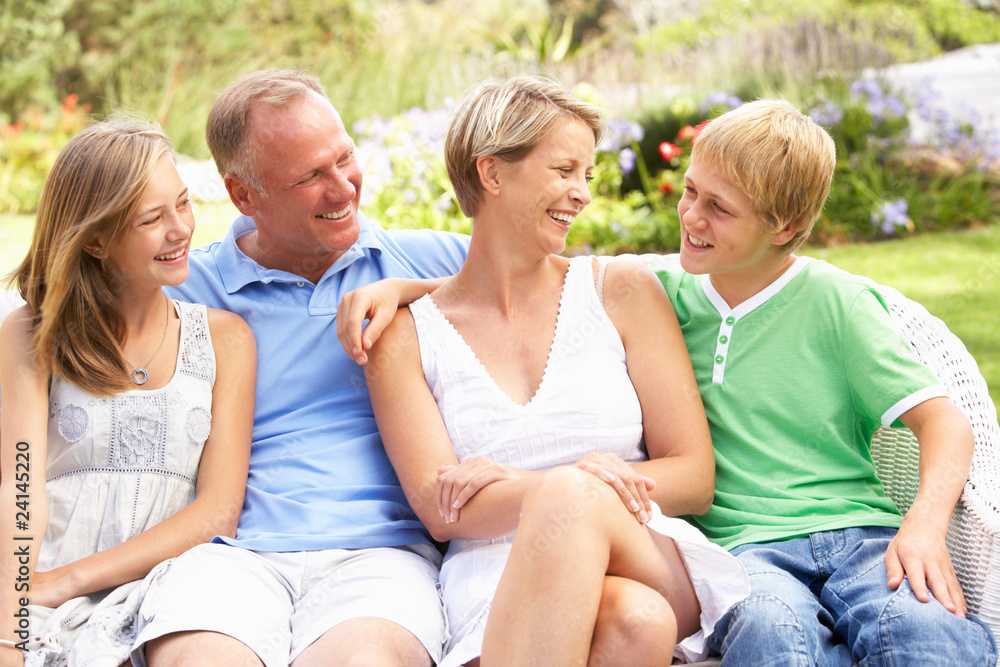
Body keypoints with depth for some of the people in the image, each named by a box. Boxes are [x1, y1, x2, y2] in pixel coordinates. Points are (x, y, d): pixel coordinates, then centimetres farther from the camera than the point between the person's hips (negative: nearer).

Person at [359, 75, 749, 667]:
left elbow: (696, 479, 9)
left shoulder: (623, 291, 13)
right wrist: (568, 480, -20)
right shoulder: (406, 334, 11)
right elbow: (440, 511, -1)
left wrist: (568, 494, -7)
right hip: (495, 581, -2)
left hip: (649, 559, 3)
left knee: (570, 495, -36)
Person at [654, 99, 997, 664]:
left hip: (857, 533, -1)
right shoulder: (670, 295, 14)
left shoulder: (834, 299, 5)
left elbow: (945, 422, 0)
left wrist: (925, 527, -18)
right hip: (744, 546, 1)